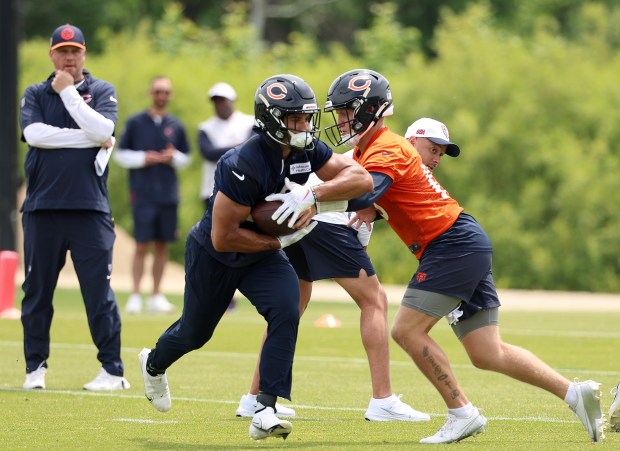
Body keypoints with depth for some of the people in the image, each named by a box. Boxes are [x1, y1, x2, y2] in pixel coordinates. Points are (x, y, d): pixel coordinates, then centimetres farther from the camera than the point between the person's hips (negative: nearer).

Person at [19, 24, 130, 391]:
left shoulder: (102, 92, 7)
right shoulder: (35, 94, 11)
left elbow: (102, 130, -12)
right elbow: (34, 134, -8)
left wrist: (68, 92, -6)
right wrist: (89, 139, -11)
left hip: (90, 208, -2)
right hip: (43, 206, 2)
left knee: (99, 290, -5)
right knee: (37, 291, 6)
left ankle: (113, 371, -2)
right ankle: (36, 368, 16)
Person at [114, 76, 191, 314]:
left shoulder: (176, 126, 10)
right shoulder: (135, 122, 2)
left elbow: (185, 158, 17)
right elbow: (120, 154, 4)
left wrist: (174, 157, -5)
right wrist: (142, 158, -12)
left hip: (168, 194, 3)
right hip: (143, 194, -3)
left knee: (162, 245, 5)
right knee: (142, 245, -6)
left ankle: (156, 296, 11)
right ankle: (135, 296, -2)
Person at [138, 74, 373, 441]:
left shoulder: (307, 150, -15)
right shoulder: (243, 165, -35)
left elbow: (362, 178, -21)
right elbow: (223, 238, -32)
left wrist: (313, 195, -35)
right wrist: (281, 241, -28)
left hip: (262, 255, 5)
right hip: (214, 256, -5)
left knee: (286, 312, -22)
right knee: (195, 332, 17)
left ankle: (265, 411, -20)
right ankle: (154, 364, 53)